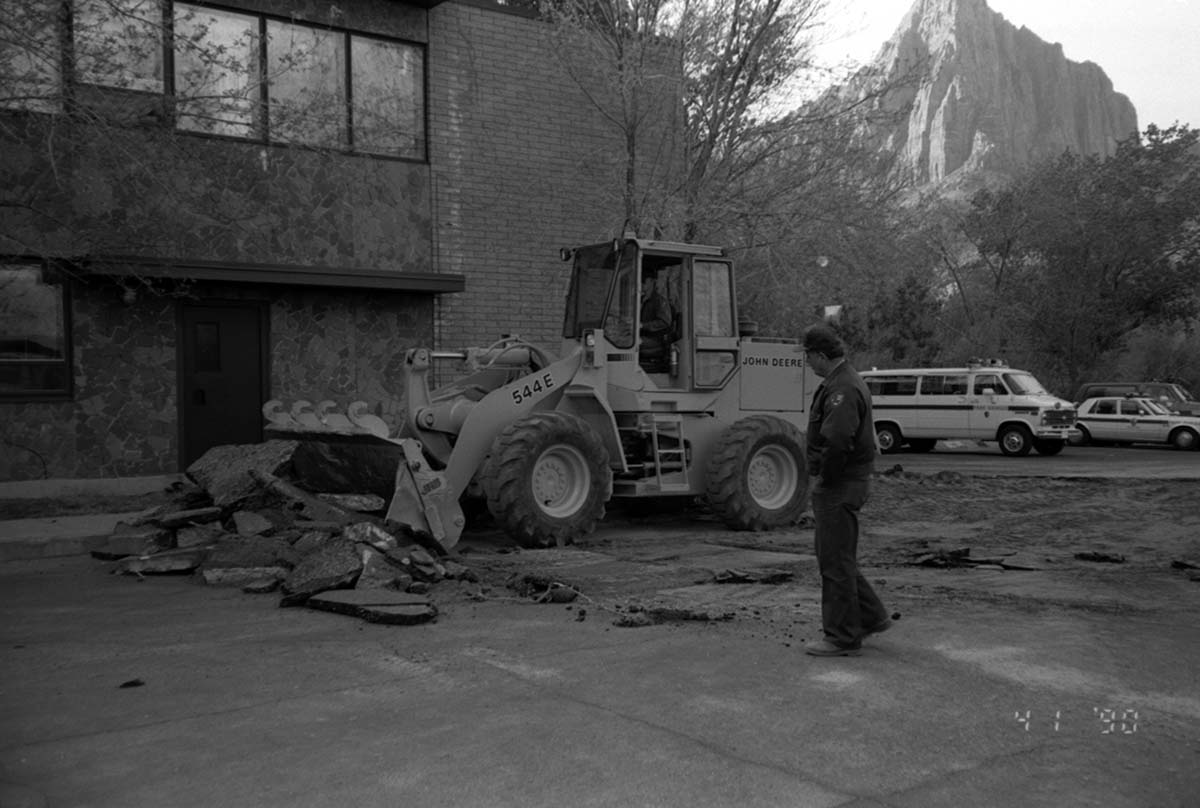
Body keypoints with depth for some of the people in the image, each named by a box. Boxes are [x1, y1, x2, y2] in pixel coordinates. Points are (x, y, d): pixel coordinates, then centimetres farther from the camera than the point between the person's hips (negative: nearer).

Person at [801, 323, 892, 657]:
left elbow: (836, 441, -32)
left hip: (839, 487, -10)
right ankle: (872, 617, 27)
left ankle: (842, 638, 8)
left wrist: (824, 477, -18)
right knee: (835, 558, 19)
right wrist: (822, 477, 13)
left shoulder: (842, 389, -20)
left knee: (836, 562, -1)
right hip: (841, 483, 10)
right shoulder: (840, 382, 15)